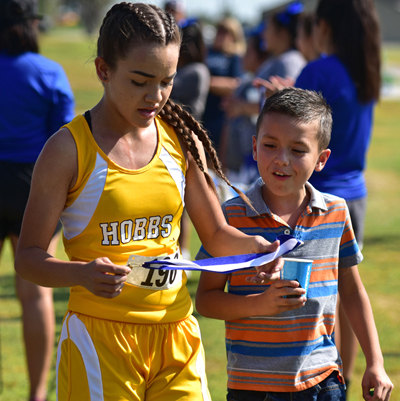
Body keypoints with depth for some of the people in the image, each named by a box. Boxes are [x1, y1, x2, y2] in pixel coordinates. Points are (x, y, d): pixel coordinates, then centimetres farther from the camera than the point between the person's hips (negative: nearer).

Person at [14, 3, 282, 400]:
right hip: (100, 337, -4)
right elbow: (28, 257, -7)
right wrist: (83, 274, -26)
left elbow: (216, 235, 15)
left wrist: (251, 246, -7)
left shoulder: (181, 141, 6)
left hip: (177, 334, 4)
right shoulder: (68, 150, -8)